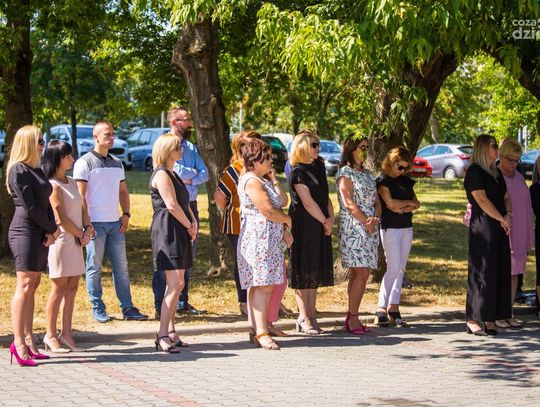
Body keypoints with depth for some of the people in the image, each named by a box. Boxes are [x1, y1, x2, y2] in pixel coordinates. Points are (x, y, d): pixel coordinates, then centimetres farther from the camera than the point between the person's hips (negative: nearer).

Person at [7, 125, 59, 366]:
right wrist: (52, 229, -3)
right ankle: (18, 343, -12)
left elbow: (46, 203, 14)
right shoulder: (19, 170, -9)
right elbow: (30, 207, -14)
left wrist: (50, 232, -1)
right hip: (25, 231, -9)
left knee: (32, 287, 8)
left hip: (41, 234, 9)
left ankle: (28, 341, 11)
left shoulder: (36, 170, 19)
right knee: (25, 286, -12)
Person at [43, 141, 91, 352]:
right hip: (62, 239, -8)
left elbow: (82, 208, 16)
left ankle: (66, 333, 12)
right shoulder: (53, 186, -12)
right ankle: (51, 335, 5)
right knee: (60, 288, -3)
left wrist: (88, 228, -1)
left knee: (72, 287, 7)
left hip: (76, 241, 8)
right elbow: (61, 218, -15)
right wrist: (81, 235, -6)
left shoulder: (71, 182, 15)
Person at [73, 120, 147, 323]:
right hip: (95, 223, -6)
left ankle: (127, 308, 10)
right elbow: (80, 195, -9)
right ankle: (98, 309, 9)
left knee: (121, 266, 6)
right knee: (94, 267, 1)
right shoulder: (84, 163, -5)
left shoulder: (116, 163, 15)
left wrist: (126, 214, 8)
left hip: (115, 223, 6)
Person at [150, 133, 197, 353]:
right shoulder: (161, 174, -9)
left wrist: (193, 222, 4)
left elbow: (184, 203, 22)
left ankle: (170, 331, 13)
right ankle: (162, 335, -14)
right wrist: (189, 226, -6)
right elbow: (171, 205, -17)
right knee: (176, 283, -14)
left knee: (174, 284, 10)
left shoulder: (172, 174, 22)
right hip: (167, 231, -10)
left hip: (179, 233, 10)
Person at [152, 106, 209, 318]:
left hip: (190, 205, 7)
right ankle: (161, 305, 0)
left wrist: (189, 179, -10)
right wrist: (193, 172, -3)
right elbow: (177, 171, -20)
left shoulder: (191, 147, 15)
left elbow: (204, 174, 7)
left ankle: (182, 302, 21)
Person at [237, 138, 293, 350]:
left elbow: (282, 201, 15)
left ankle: (256, 330, 10)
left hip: (271, 239, 10)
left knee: (259, 285, 8)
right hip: (258, 239, -10)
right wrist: (287, 219, 0)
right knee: (262, 285, -13)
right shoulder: (252, 181, -12)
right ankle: (261, 333, -15)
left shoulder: (264, 180, 21)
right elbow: (268, 211, -17)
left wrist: (274, 180, 7)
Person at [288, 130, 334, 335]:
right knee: (303, 271, -4)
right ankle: (304, 318, -1)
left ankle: (310, 316, 17)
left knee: (315, 271, 10)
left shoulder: (318, 167, 14)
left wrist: (331, 218, -1)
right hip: (303, 225, -8)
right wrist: (325, 221, -8)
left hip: (320, 226, 8)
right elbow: (308, 202, -15)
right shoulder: (298, 172, -11)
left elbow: (325, 197, 14)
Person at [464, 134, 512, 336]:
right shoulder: (474, 171, -7)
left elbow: (506, 197, 17)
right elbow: (482, 200, -14)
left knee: (500, 272, 5)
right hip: (482, 227, -8)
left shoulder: (496, 172, 19)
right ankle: (473, 320, -3)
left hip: (500, 228, 8)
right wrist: (502, 219, -11)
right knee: (482, 272, -8)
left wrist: (508, 216, -2)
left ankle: (490, 319, 9)